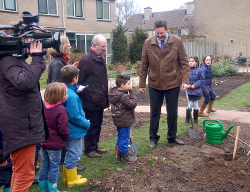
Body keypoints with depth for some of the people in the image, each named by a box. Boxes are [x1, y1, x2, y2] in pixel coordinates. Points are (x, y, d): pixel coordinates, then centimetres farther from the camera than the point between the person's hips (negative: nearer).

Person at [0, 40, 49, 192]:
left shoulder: (16, 59, 14)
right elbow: (25, 82, -35)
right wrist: (37, 58, -26)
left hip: (22, 124, 11)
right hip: (21, 126, -11)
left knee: (19, 172, 23)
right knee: (25, 175, -2)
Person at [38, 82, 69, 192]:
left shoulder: (43, 106, 0)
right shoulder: (60, 110, -22)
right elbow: (63, 129, -20)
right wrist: (66, 137, -1)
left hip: (43, 142, 7)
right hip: (55, 144, -7)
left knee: (44, 166, 18)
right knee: (54, 168, 7)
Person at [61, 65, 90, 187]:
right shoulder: (71, 95, -27)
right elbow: (75, 116, -28)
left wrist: (76, 90, 4)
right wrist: (87, 124, -13)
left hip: (69, 130, 9)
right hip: (75, 131, -9)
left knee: (70, 153, 23)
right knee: (74, 155, 6)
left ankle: (68, 176, 37)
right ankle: (72, 179, 21)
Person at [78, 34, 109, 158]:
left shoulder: (101, 59, 13)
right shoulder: (87, 60, -16)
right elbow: (79, 81, -17)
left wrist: (105, 95, 19)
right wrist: (85, 96, -16)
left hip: (100, 100, 9)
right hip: (91, 101, -9)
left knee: (98, 125, 18)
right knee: (92, 126, 3)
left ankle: (95, 146, 32)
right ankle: (89, 149, 17)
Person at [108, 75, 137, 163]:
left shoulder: (115, 92, 4)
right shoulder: (123, 96, -27)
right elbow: (133, 104, -25)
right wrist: (132, 92, -19)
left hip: (119, 121, 10)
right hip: (125, 122, -10)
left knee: (120, 138, 21)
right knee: (124, 138, 4)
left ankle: (118, 155, 32)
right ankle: (125, 156, 18)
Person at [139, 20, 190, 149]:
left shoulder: (177, 41, -7)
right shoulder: (148, 43, -4)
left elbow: (184, 63, -3)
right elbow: (143, 66, 1)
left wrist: (185, 81, -11)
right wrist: (141, 84, 2)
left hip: (173, 84, 0)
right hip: (154, 85, 1)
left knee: (172, 113, 12)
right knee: (154, 113, 11)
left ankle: (172, 137, 30)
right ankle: (153, 138, 25)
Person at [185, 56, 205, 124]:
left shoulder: (199, 70, -7)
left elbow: (202, 80, -5)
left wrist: (195, 85, -16)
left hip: (196, 90, -1)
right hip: (189, 91, 1)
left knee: (195, 105, 11)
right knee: (189, 105, 3)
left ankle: (195, 119, 24)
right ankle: (188, 119, 16)